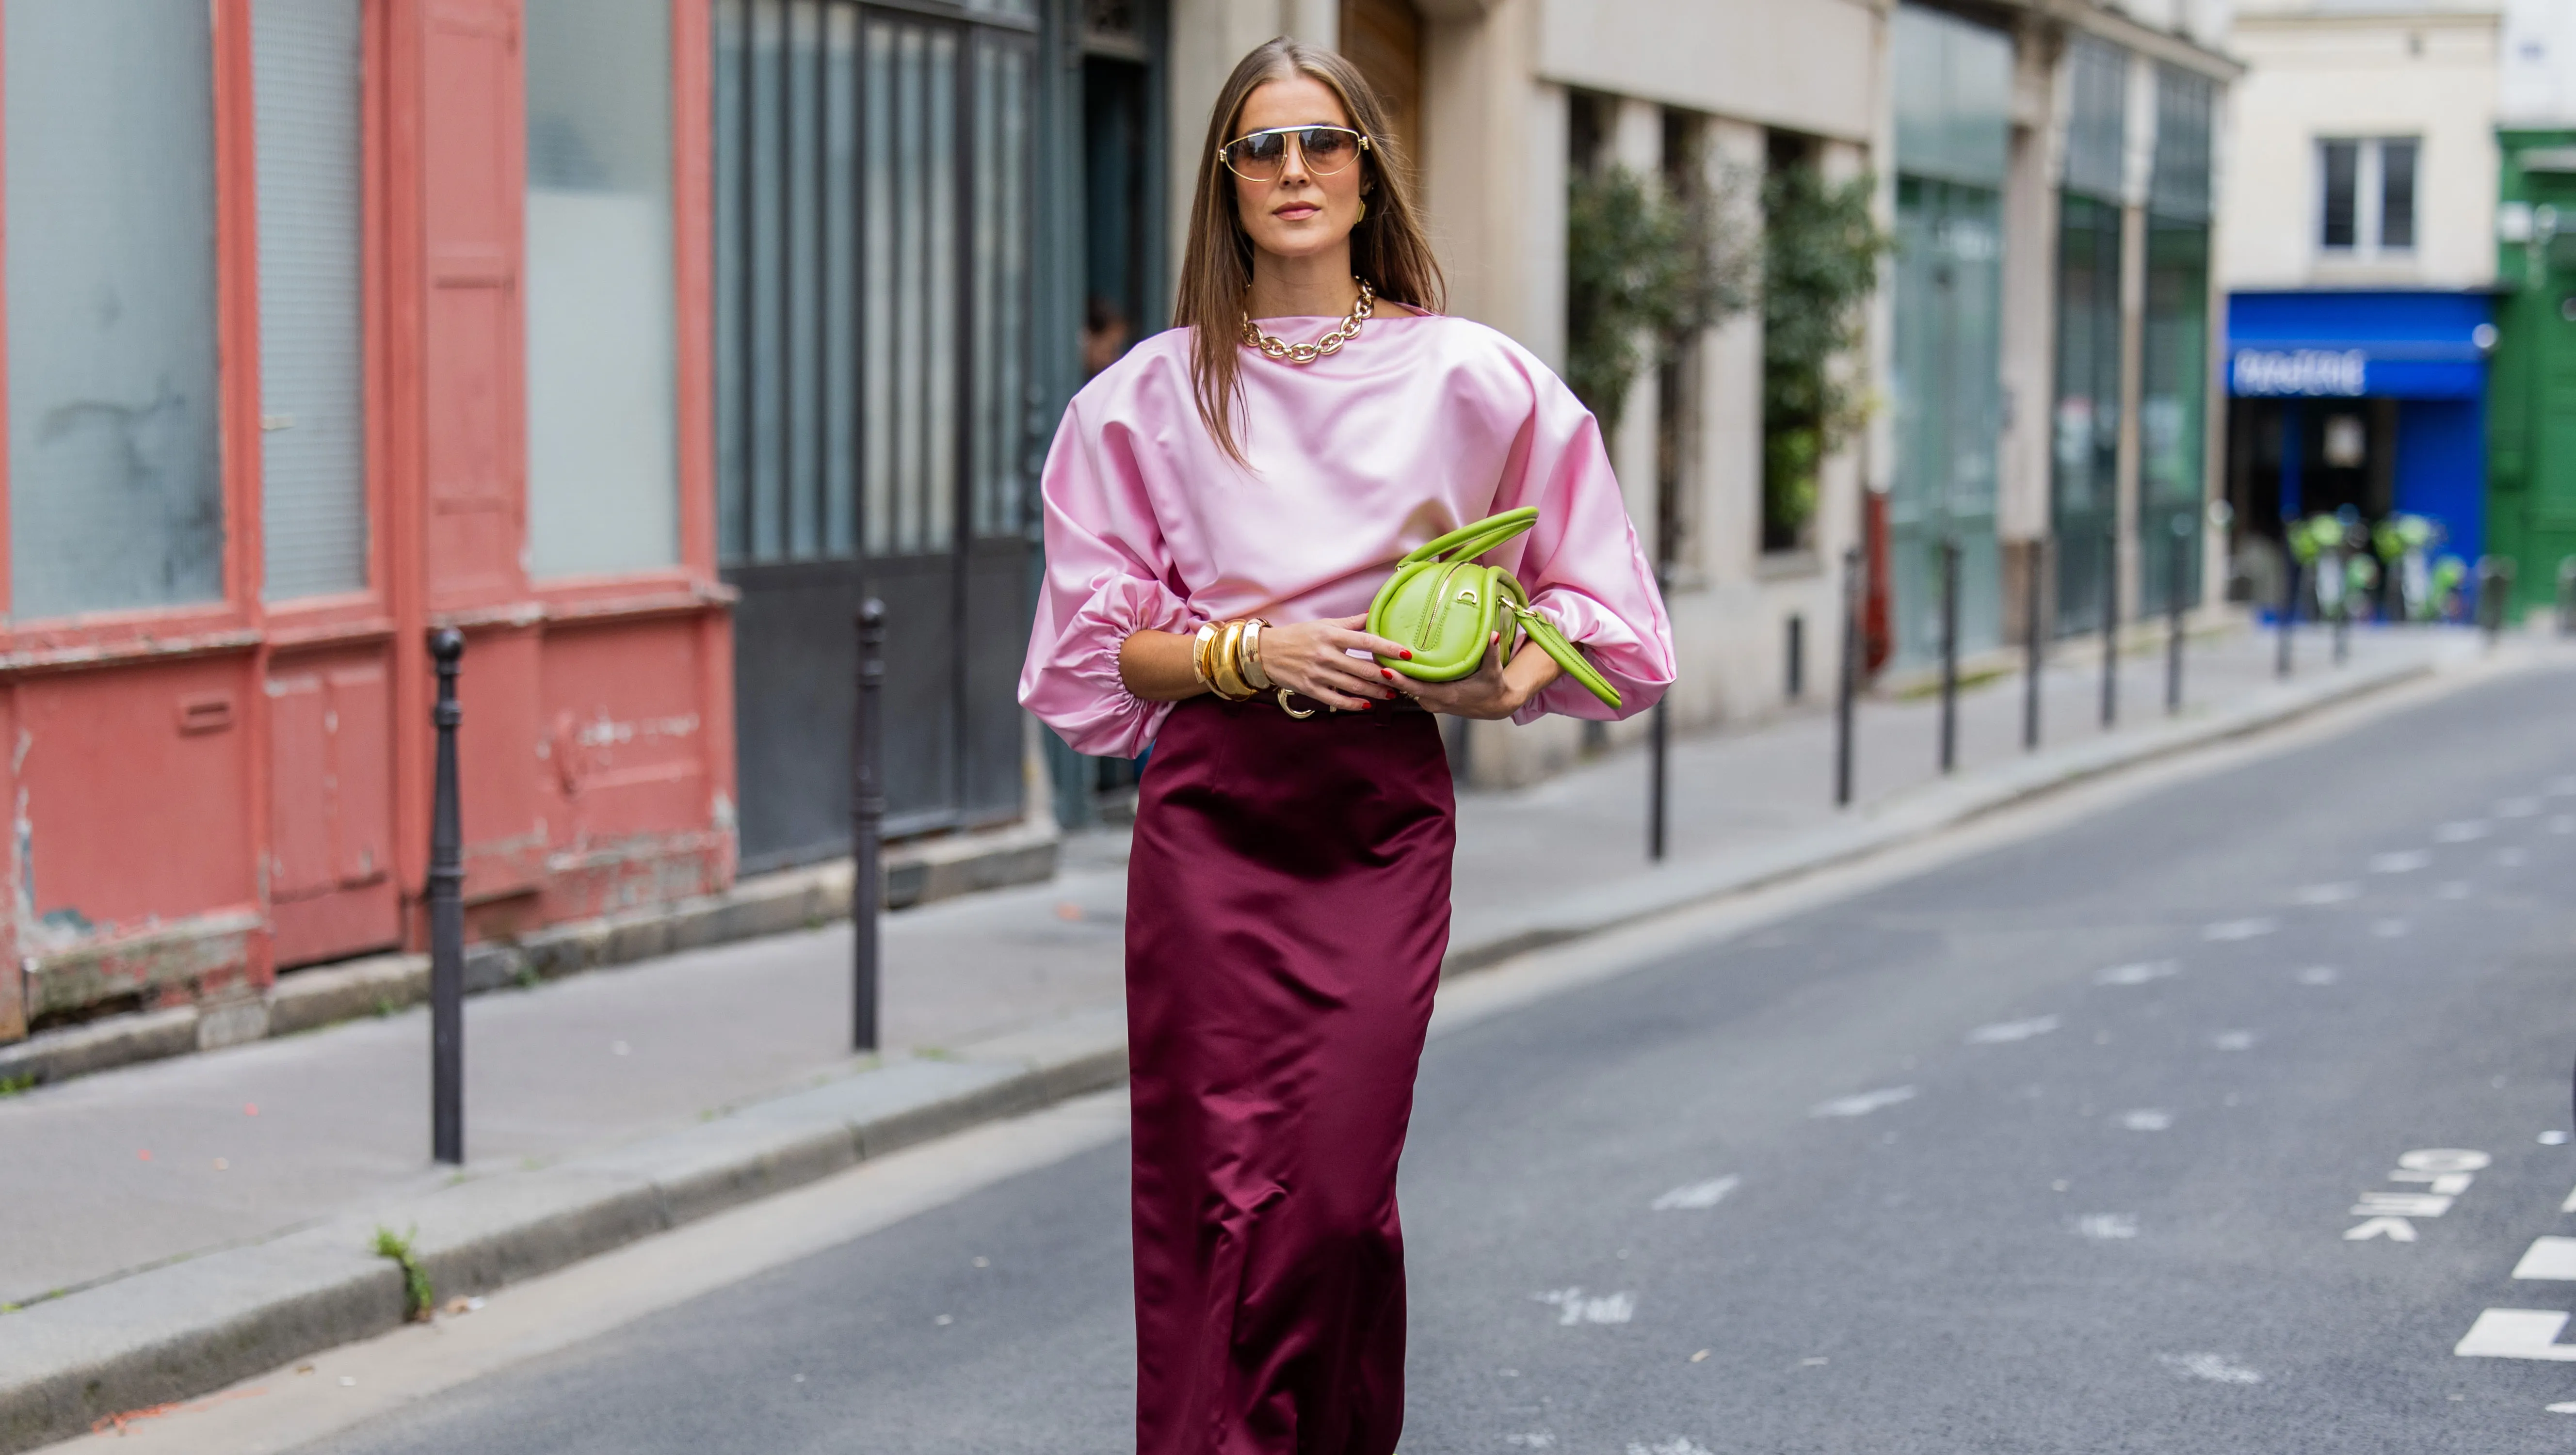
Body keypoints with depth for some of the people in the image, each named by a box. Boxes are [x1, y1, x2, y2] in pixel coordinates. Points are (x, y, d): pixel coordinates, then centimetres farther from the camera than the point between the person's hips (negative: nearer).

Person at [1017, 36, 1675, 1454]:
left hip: (1386, 817, 0)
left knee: (1338, 1191, -6)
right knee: (1217, 1188, -4)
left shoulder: (1469, 381, 5)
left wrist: (1506, 677, -9)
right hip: (1210, 820, 0)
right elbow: (1089, 648, 6)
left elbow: (1601, 606, 10)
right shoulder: (1150, 397, 5)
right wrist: (1247, 652, -11)